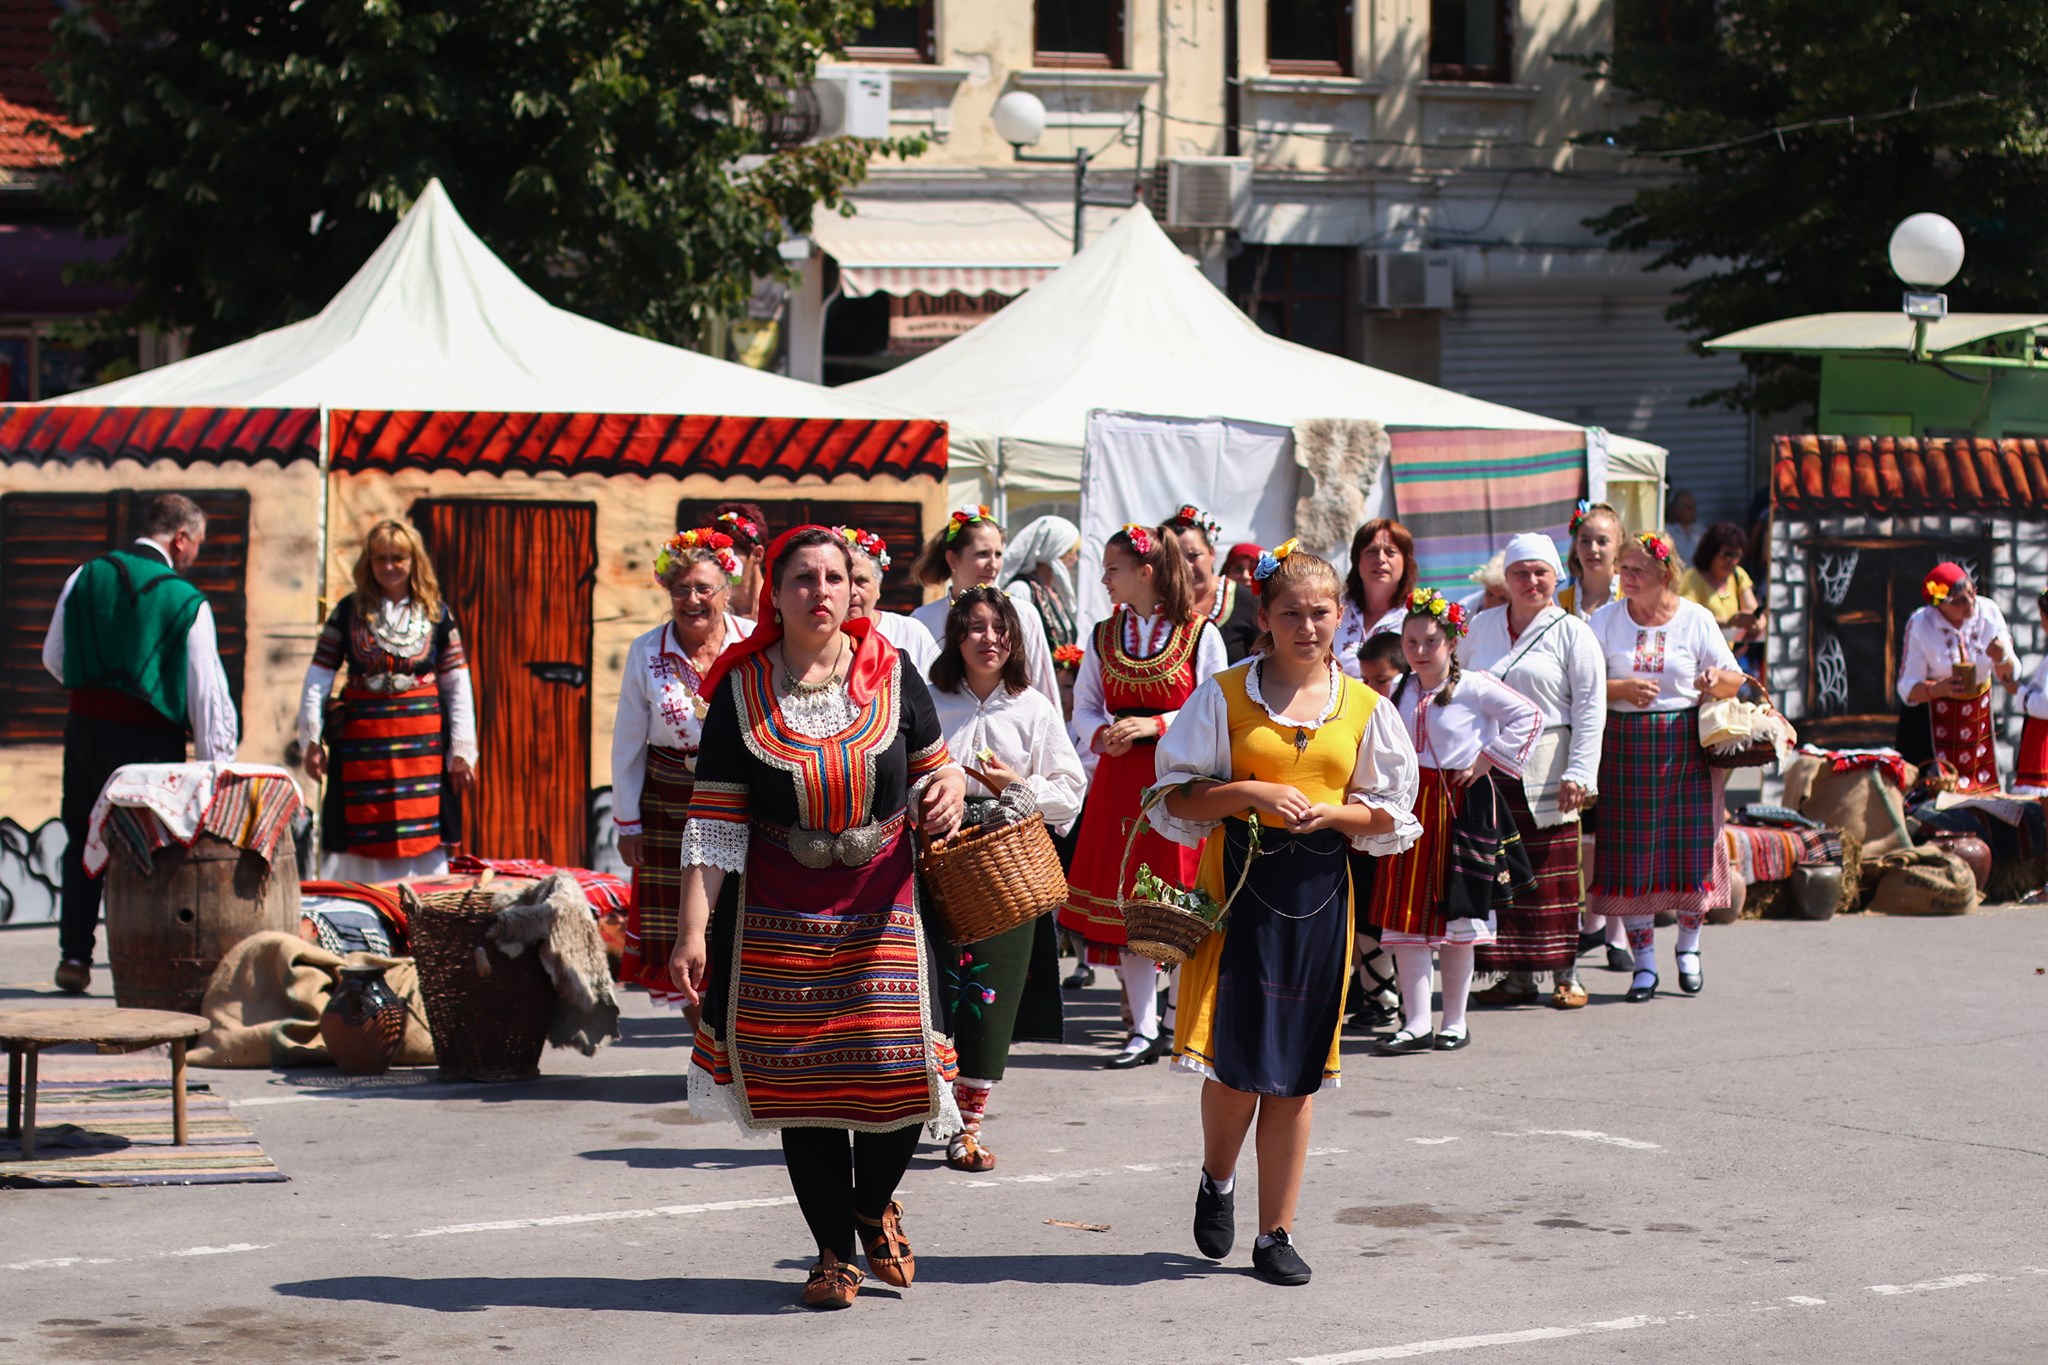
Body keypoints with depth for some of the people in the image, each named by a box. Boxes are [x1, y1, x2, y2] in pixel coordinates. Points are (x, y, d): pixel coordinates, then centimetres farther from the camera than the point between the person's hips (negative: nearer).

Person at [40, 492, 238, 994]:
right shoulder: (188, 603, -9)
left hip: (85, 726, 4)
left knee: (83, 841, 15)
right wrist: (216, 766, -2)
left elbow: (54, 659, 11)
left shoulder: (86, 577, 2)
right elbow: (206, 691, -8)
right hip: (149, 738, -4)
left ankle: (74, 954, 12)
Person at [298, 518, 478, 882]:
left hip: (422, 741, 0)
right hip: (362, 740, 0)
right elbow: (318, 678, 7)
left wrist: (462, 751, 3)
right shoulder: (349, 612, 6)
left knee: (422, 842, -2)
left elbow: (458, 687, 8)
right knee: (358, 845, 0)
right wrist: (313, 739, 0)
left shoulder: (437, 615, 7)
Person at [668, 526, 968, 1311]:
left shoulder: (890, 674, 0)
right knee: (802, 1079, 3)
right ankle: (834, 1253, 19)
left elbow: (931, 770, 11)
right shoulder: (741, 690, -3)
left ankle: (874, 1207, 26)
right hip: (781, 913, 0)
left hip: (883, 901, 1)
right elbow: (714, 823, -3)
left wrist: (948, 788, -14)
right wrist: (693, 930, -9)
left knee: (899, 1070, -5)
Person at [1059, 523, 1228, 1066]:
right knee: (1125, 901, 2)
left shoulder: (1200, 634, -3)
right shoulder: (1103, 636, 10)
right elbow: (1085, 708, 13)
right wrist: (1102, 734, -8)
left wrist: (1154, 725, -15)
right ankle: (1144, 1031, 8)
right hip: (1120, 777, 4)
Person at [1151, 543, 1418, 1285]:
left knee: (1295, 1069, 3)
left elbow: (1390, 815, 9)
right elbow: (1178, 795, 1)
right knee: (1236, 1054, -9)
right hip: (1239, 882, -2)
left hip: (1320, 889, 2)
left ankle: (1276, 1232, 13)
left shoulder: (1364, 707, 7)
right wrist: (1252, 792, -14)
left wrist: (1331, 812, -10)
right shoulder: (1225, 695, 2)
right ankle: (1217, 1180, 23)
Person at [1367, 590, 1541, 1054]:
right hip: (1410, 803, 5)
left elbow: (1530, 716, -9)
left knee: (1456, 917, 4)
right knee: (1404, 917, -2)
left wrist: (1489, 758, -9)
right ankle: (1416, 1024, 1)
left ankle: (1455, 1022, 15)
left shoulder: (1474, 687, -8)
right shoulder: (1400, 691, 9)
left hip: (1461, 804, -4)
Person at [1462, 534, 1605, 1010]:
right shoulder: (1482, 626, 13)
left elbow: (1590, 708, -3)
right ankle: (1516, 976, 9)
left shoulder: (1572, 633, 2)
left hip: (1545, 770, -3)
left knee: (1554, 876, -3)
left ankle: (1566, 975, 5)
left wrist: (1579, 773, -11)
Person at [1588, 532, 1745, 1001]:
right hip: (1624, 747, 0)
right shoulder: (1606, 620, 5)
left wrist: (1716, 681, -17)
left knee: (1691, 848, 0)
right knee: (1632, 856, -1)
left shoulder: (1696, 620, 4)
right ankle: (1643, 962, 8)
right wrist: (1621, 688, -16)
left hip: (1687, 746, 0)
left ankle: (1689, 948, 21)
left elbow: (1734, 680, 5)